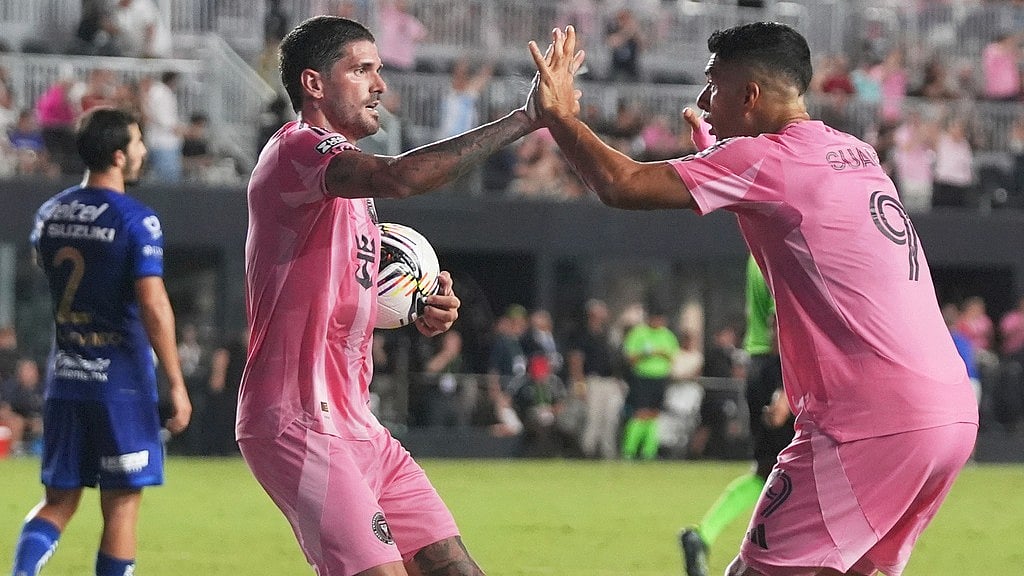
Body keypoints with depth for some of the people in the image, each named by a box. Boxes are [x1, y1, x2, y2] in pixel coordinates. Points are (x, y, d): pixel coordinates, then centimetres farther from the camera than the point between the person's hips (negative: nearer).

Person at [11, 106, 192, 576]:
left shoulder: (49, 214, 7)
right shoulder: (136, 220, -13)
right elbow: (153, 307, -18)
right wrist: (176, 386, -14)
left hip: (63, 379, 5)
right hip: (121, 381, -5)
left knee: (58, 502, 11)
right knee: (121, 506, 3)